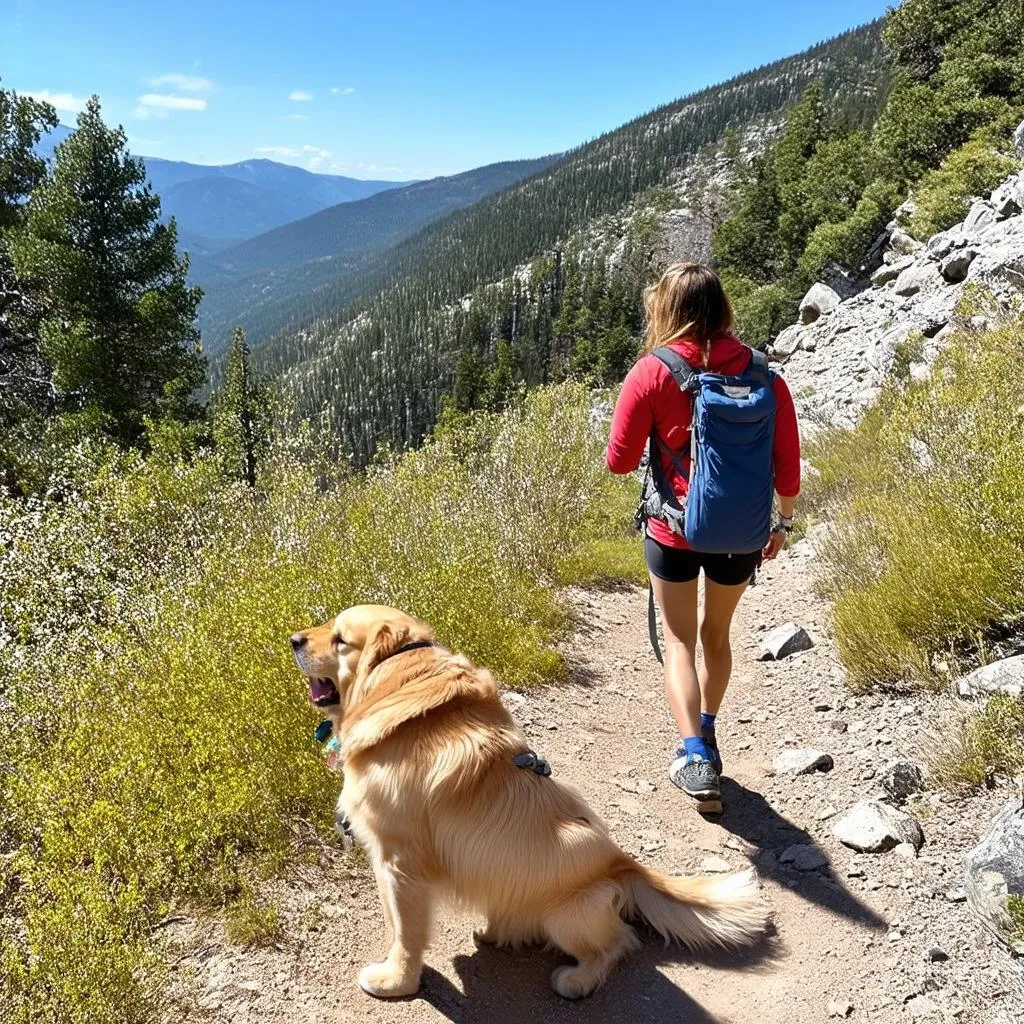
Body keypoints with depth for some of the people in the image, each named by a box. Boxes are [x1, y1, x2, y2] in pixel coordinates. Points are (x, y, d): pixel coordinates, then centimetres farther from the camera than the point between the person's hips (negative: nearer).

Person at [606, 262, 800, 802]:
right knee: (716, 634, 24)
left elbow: (619, 460, -9)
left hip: (675, 531, -3)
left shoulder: (652, 373, -12)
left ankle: (694, 757, 2)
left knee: (679, 640, 13)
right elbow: (788, 461, -2)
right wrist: (783, 523, 12)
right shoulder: (762, 373, -5)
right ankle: (707, 735, 39)